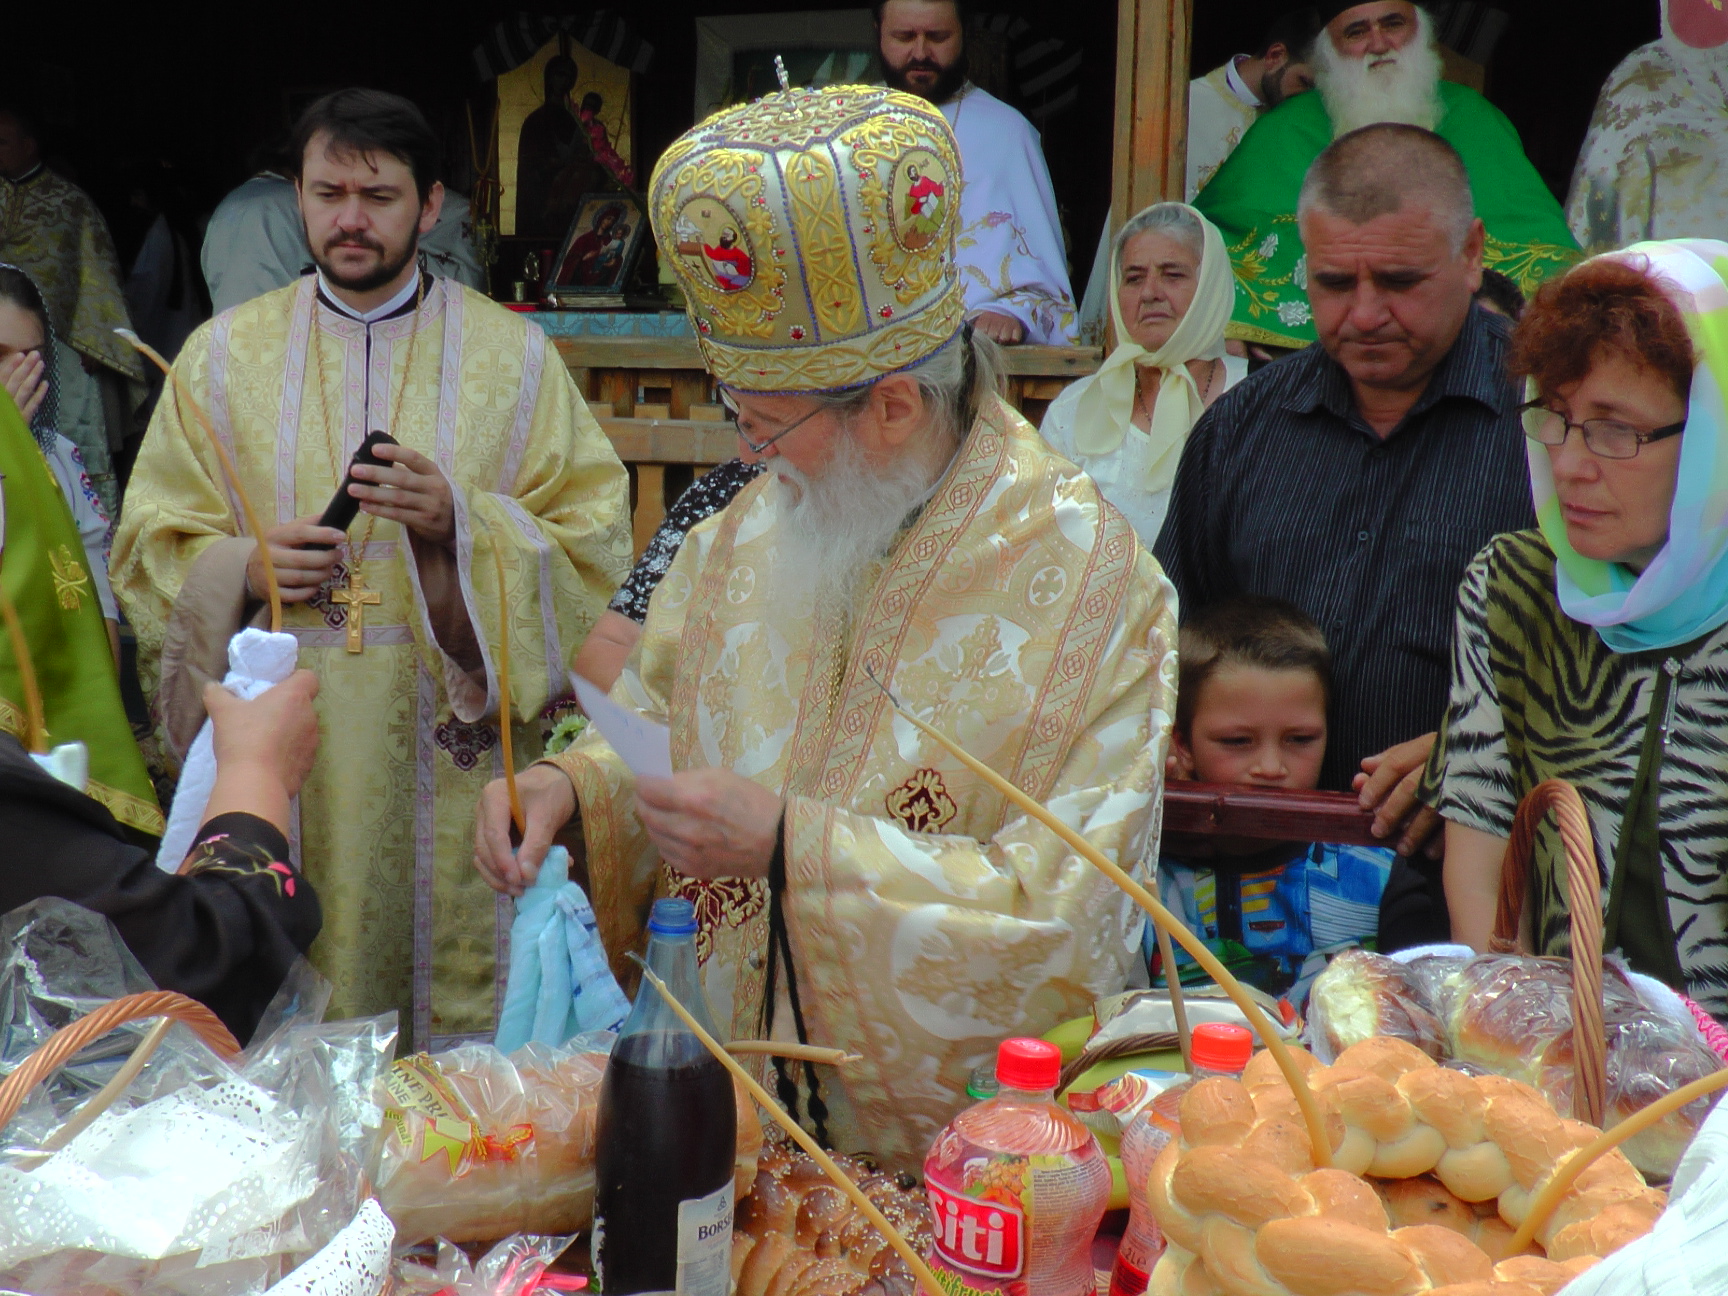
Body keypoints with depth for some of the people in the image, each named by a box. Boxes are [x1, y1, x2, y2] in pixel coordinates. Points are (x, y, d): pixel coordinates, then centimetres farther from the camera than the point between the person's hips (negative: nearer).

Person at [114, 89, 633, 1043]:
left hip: (448, 748, -1)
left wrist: (459, 523, -17)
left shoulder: (512, 355, 4)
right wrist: (243, 567, -11)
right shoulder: (225, 354, 9)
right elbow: (150, 543, 9)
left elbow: (593, 542, -1)